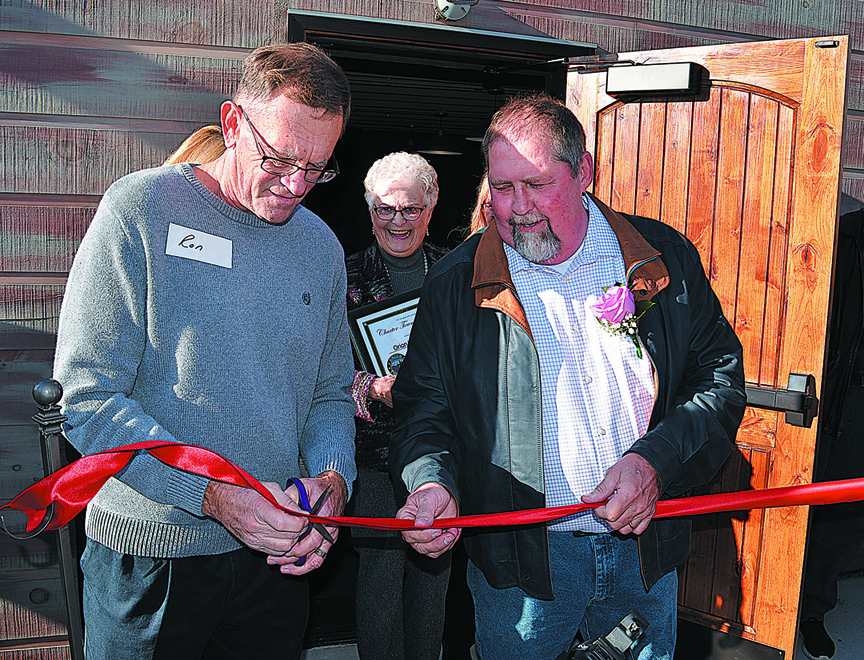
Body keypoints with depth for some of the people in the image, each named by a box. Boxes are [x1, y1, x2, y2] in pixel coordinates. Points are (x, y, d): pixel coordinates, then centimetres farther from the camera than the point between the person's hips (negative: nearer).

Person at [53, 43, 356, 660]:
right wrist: (213, 494, -25)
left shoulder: (322, 248, 4)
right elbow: (88, 399, -17)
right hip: (149, 556, -4)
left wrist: (333, 478, -10)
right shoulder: (140, 209, -11)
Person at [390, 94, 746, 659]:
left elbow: (721, 379, -2)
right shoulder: (455, 285, -5)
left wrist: (656, 460, -17)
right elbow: (423, 405, -1)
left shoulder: (665, 259, -3)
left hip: (646, 555, 2)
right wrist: (432, 480, -21)